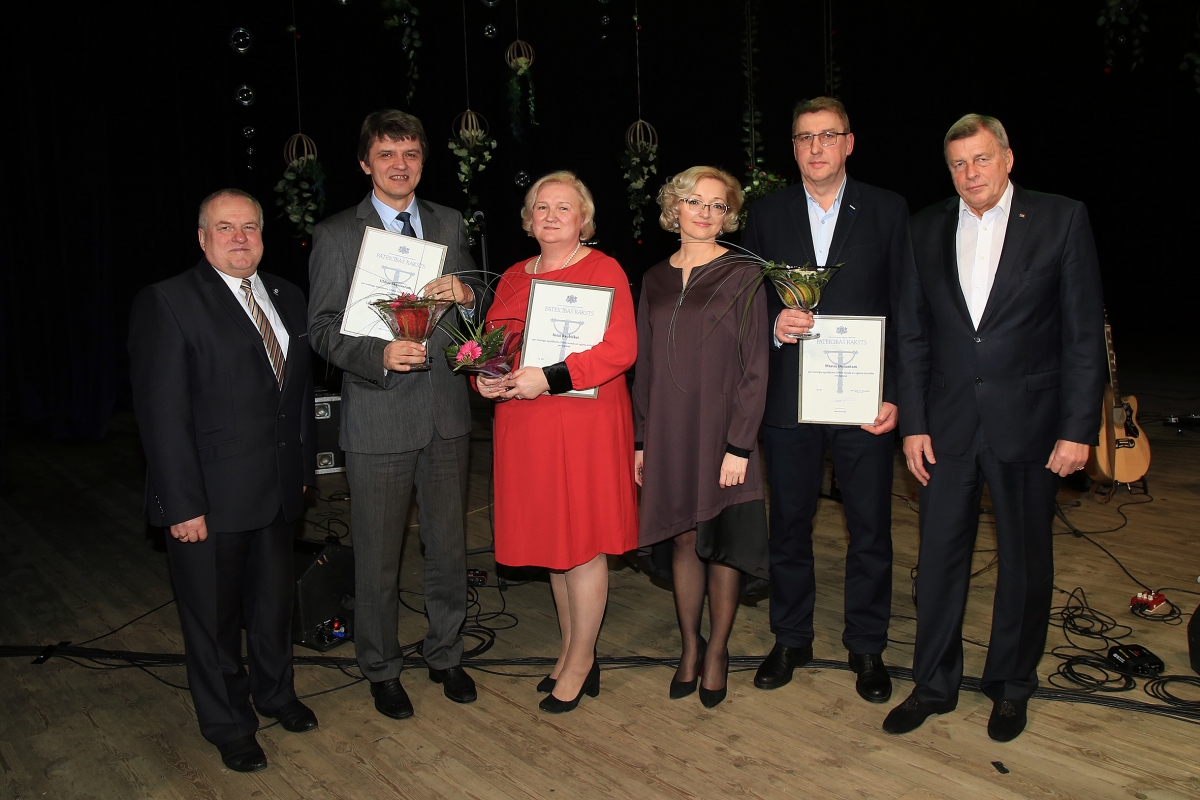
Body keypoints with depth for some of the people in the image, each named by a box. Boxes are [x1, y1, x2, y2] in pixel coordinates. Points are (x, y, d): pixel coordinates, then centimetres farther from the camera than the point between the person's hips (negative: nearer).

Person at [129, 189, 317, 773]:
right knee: (214, 618, 12)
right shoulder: (167, 303, -13)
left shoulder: (286, 297, 7)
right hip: (210, 500, -6)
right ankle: (229, 726, 35)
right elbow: (162, 413, -16)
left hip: (278, 492, 6)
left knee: (275, 600, 23)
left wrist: (304, 466, 11)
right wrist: (182, 505, -18)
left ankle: (275, 693, 47)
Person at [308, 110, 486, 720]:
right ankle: (381, 668, 29)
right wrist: (379, 355, -23)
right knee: (377, 557, 7)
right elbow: (322, 329, -5)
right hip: (379, 417, -3)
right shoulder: (335, 235, -1)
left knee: (449, 546, 14)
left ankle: (445, 654, 34)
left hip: (446, 411, 4)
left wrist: (466, 292, -10)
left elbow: (480, 304, 14)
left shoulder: (449, 224, 10)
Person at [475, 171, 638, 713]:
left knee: (583, 541, 1)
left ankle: (580, 663, 17)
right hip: (524, 426, 6)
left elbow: (621, 349, -14)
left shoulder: (603, 271, -4)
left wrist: (549, 377, -22)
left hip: (584, 424, -6)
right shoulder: (513, 278, 15)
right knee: (551, 539, 13)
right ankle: (571, 647, 30)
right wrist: (484, 377, -4)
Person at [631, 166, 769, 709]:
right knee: (682, 538, 10)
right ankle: (690, 645, 27)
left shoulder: (743, 276, -4)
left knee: (721, 542, 6)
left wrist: (739, 445, -13)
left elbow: (755, 368, -7)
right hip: (668, 433, 4)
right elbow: (645, 367, 11)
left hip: (721, 432, -3)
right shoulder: (656, 279, 9)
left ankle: (717, 650, 24)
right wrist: (641, 440, 7)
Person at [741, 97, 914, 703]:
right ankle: (791, 639, 29)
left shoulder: (888, 211, 4)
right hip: (788, 400, 2)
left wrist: (895, 395, -7)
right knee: (788, 526, 11)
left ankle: (866, 647, 26)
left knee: (870, 530, 7)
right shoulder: (767, 215, 8)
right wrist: (773, 326, -13)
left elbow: (906, 309, 1)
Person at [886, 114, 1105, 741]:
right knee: (939, 557, 9)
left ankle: (1011, 686, 31)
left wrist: (1078, 429, -8)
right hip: (947, 425, 2)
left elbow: (1084, 333, -4)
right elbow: (913, 335, 6)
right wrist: (913, 423, 1)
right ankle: (934, 684, 26)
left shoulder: (1061, 220, -2)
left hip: (1027, 424, -2)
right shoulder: (927, 229, 5)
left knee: (1025, 561, 11)